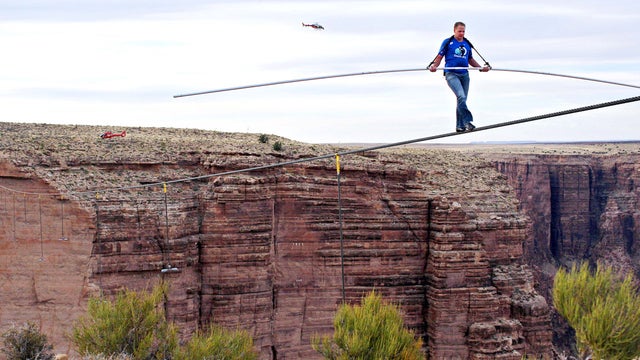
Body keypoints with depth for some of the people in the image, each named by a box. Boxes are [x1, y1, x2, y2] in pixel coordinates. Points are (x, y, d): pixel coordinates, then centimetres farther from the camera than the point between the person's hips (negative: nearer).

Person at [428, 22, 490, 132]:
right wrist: (434, 66, -17)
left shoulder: (467, 44, 17)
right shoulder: (448, 42, 3)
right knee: (461, 97, -23)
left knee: (462, 100, 7)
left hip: (464, 74, 5)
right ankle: (467, 121, -24)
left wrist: (481, 67, 12)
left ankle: (460, 126, 14)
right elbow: (440, 56, 1)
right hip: (451, 74, -5)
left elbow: (470, 60, 25)